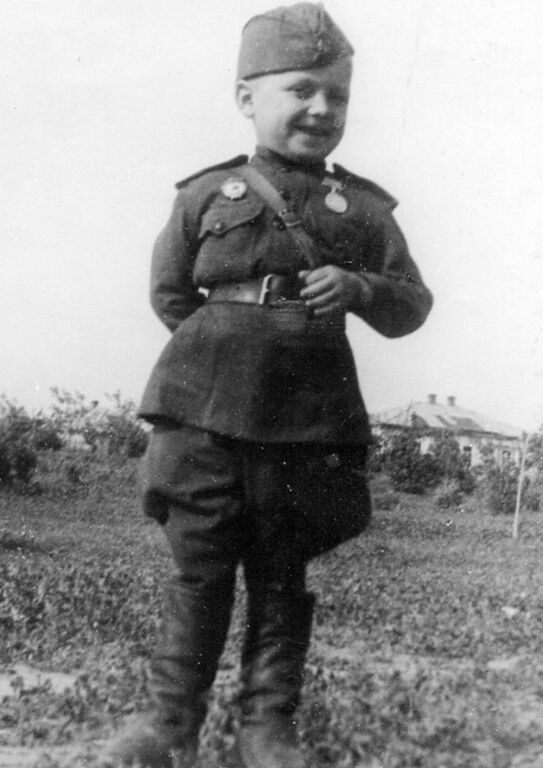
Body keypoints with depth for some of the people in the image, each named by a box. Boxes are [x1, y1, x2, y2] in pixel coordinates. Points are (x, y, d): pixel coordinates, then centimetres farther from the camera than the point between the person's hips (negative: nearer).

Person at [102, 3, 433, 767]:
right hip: (205, 413, 0)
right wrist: (233, 333, 3)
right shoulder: (205, 195, 5)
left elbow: (412, 306, 9)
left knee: (282, 580, 9)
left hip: (309, 425, 1)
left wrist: (362, 288, -10)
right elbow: (169, 295, 12)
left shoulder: (365, 209, 7)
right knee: (199, 572, 5)